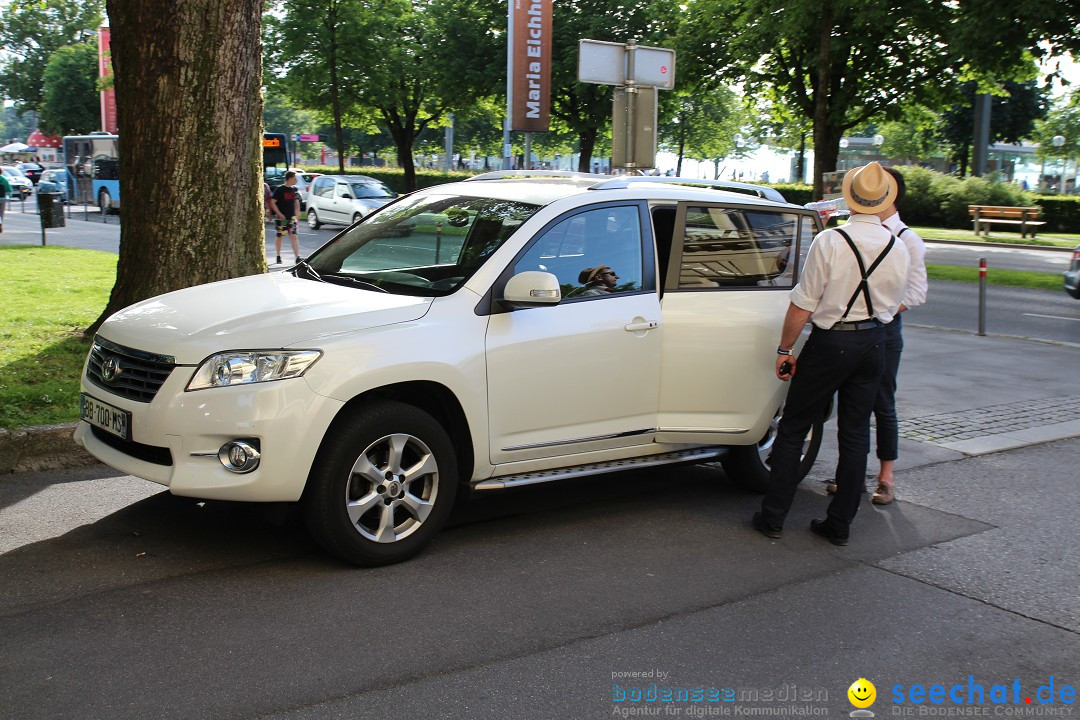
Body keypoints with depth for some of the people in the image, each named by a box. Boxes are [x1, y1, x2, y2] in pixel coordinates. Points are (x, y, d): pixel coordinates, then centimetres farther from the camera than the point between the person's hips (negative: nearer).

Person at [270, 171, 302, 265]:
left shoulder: (295, 189, 7)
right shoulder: (279, 189, -9)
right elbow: (272, 202, -9)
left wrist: (297, 212, 8)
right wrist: (279, 214, -15)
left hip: (292, 217, 4)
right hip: (281, 217, -4)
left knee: (293, 236, -4)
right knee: (279, 236, 7)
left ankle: (297, 257, -9)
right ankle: (278, 256, 19)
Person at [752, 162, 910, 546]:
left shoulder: (829, 241, -15)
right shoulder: (897, 248, 0)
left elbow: (802, 304, -13)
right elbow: (893, 304, 12)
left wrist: (785, 349, -4)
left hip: (831, 342, -4)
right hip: (874, 343, 5)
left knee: (793, 428, 6)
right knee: (855, 434, 11)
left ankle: (773, 517, 9)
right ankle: (840, 524, 17)